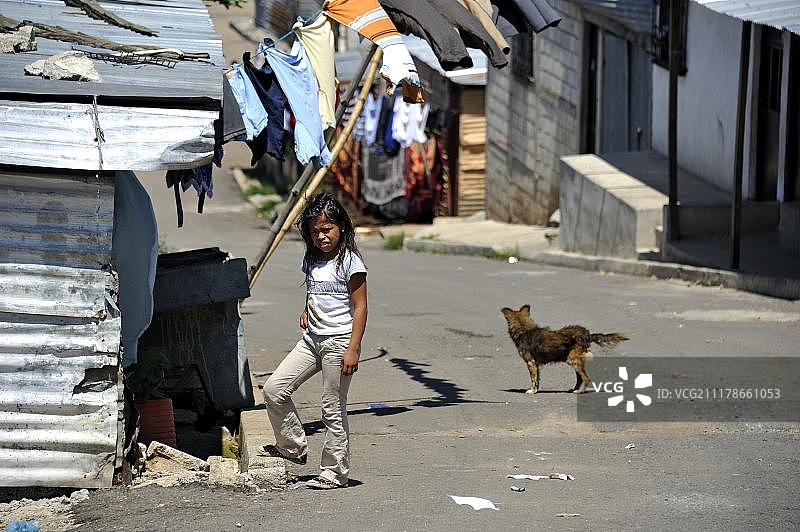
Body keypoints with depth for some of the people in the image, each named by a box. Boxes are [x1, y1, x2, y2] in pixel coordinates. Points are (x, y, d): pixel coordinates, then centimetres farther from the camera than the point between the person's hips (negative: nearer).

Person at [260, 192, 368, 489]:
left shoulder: (350, 262, -11)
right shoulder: (312, 260, 11)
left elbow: (360, 307, -13)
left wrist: (353, 349, -18)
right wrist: (306, 310, 11)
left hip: (339, 342, -8)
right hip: (312, 339, 8)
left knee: (333, 410, -2)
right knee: (274, 390, 0)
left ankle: (335, 473, 7)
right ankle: (294, 447, 15)